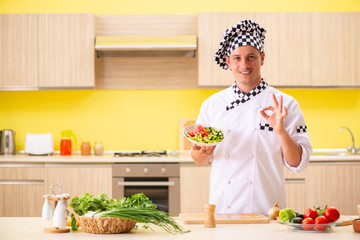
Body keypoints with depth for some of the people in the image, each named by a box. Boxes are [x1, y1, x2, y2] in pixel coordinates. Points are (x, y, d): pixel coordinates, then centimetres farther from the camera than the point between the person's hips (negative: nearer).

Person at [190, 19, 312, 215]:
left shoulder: (286, 104, 2)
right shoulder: (212, 104, 7)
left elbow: (297, 163, -2)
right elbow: (200, 160, 13)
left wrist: (281, 131, -15)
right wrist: (201, 153, -8)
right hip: (222, 207, 2)